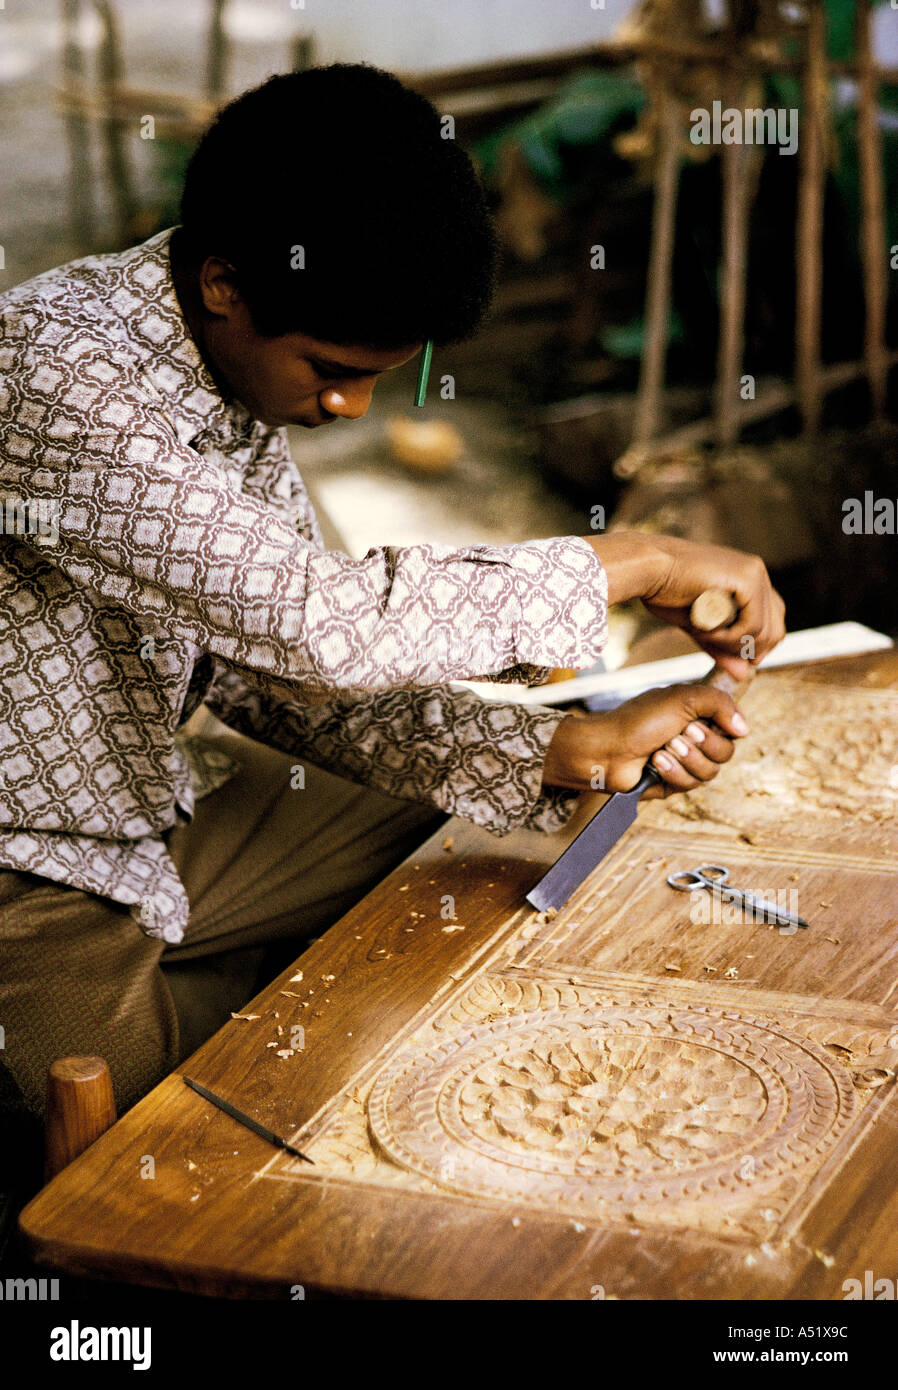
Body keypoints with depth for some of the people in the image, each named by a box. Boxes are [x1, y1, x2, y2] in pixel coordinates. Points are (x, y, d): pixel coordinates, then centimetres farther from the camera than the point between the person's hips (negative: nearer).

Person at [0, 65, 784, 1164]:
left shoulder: (248, 372, -1)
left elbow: (280, 677, 0)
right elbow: (325, 622, -38)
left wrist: (570, 750, -11)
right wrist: (634, 562, -26)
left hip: (143, 811, 8)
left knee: (443, 842, 12)